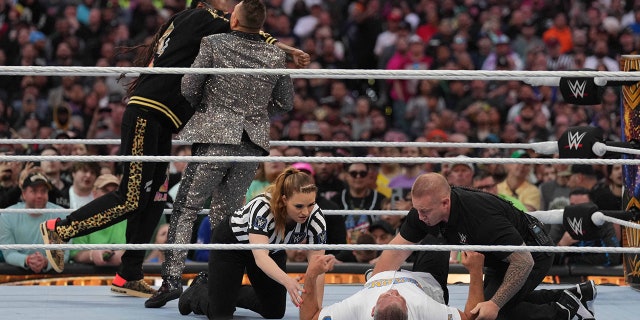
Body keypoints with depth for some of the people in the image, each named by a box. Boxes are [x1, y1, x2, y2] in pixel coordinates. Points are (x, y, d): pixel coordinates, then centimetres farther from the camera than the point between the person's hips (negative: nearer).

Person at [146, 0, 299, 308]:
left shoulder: (213, 44, -5)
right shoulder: (276, 56, 4)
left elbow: (188, 89, -3)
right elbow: (284, 103, 13)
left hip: (216, 136, -4)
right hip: (255, 141, 4)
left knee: (185, 208, 1)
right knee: (224, 214, 13)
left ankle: (172, 278, -11)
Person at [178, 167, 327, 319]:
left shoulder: (315, 216, -29)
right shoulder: (263, 207, -41)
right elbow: (261, 257, -51)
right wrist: (287, 281, -68)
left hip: (272, 249, 5)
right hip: (230, 243, -5)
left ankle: (231, 294, 34)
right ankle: (196, 294, 28)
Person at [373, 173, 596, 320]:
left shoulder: (482, 216, -40)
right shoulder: (425, 208, -18)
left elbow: (524, 261, -35)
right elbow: (397, 251, -14)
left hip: (533, 253, -9)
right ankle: (577, 294, 25)